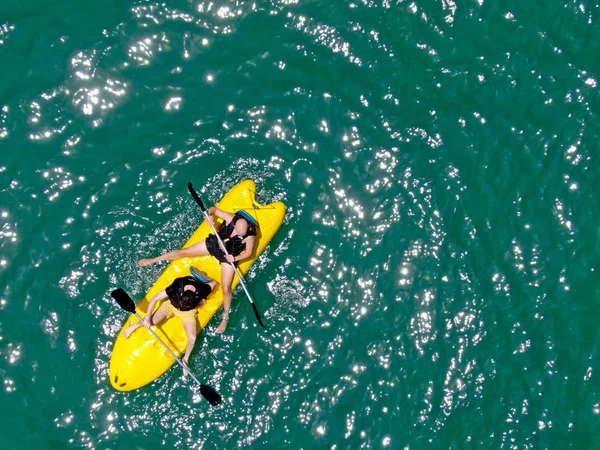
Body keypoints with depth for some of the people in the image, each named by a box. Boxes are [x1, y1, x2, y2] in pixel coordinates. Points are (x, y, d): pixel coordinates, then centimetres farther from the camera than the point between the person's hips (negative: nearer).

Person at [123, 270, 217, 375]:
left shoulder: (202, 290, -36)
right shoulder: (177, 287, -38)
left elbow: (213, 283, -12)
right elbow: (154, 299, -30)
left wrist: (202, 299, -16)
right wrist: (147, 318, -36)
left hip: (188, 312, 0)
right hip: (171, 304, 0)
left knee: (192, 338, -19)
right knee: (154, 320, -25)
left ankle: (185, 359, 10)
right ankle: (134, 326, 7)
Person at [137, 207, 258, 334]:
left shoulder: (250, 235, -31)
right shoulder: (231, 218, -27)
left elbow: (249, 252, -15)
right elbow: (213, 209, -13)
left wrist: (235, 258, -30)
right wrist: (210, 215, -34)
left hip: (229, 256, -3)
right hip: (214, 243, 3)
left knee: (226, 289, -8)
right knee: (183, 252, 6)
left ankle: (225, 317, 13)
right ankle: (153, 260, 26)